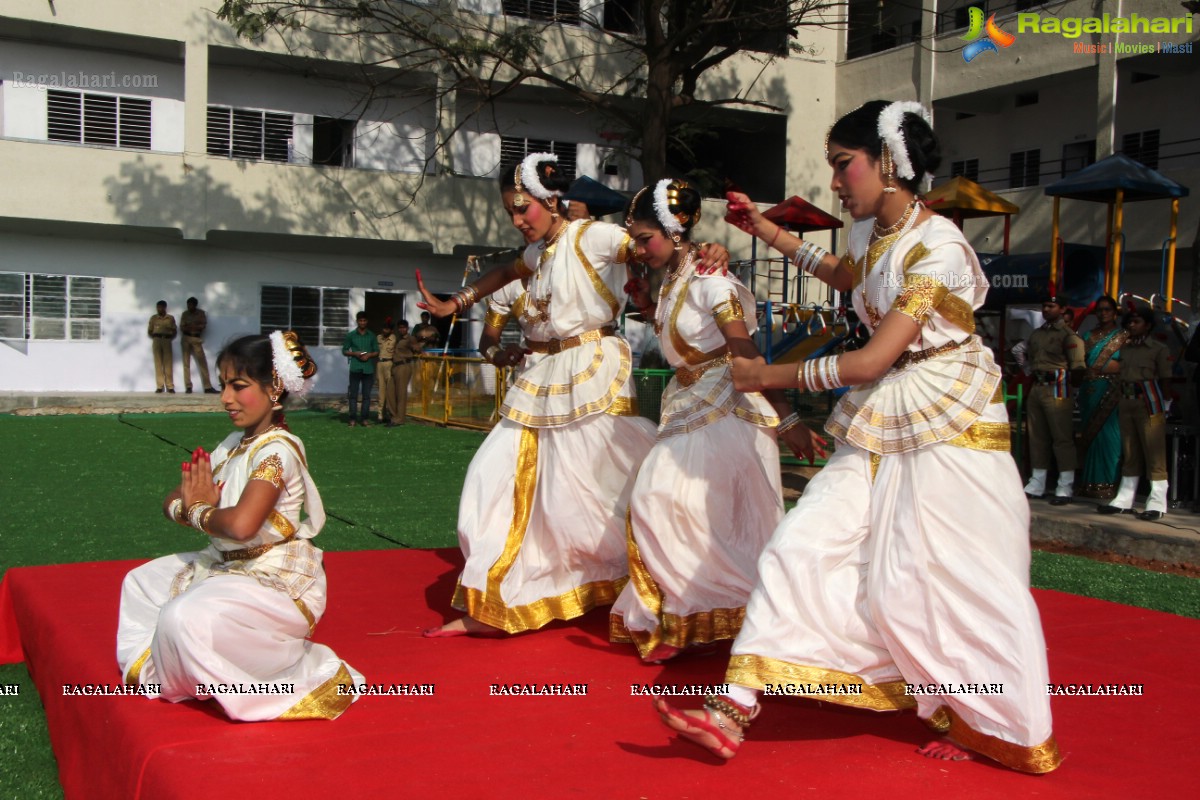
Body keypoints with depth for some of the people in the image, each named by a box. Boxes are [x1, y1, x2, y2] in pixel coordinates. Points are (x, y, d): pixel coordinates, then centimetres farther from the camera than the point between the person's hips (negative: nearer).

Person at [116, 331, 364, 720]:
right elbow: (172, 502, 11)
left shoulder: (277, 451, -21)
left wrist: (198, 512, -15)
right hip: (227, 567, 10)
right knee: (141, 582, 22)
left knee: (184, 618, -31)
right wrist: (190, 504, -15)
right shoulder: (234, 443, 9)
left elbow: (241, 524, -38)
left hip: (277, 582, -10)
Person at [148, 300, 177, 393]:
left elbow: (174, 331, 14)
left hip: (167, 341, 0)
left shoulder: (171, 318, 11)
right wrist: (155, 337, 1)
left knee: (168, 363, -6)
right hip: (156, 341, 0)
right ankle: (159, 386, -6)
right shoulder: (153, 318, 11)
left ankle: (170, 387, -6)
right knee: (158, 363, -5)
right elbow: (149, 331, 13)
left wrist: (170, 338, 2)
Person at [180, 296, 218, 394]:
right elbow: (181, 327, 4)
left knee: (202, 362, -8)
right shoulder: (184, 314, 9)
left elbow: (204, 325, -2)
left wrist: (194, 326, -17)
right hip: (186, 339, 1)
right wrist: (189, 327, -16)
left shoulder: (201, 313, 7)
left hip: (196, 339, -1)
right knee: (186, 363, -2)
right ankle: (188, 387, 1)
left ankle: (208, 387, -11)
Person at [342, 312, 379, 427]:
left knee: (366, 395, 2)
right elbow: (344, 351, 7)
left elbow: (377, 352, 11)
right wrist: (355, 353, -10)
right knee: (353, 394, -1)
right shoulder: (351, 335, 5)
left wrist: (369, 355, -9)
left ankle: (365, 418, 6)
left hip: (368, 369, 1)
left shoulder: (372, 336, 9)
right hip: (355, 368, -1)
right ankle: (353, 418, 1)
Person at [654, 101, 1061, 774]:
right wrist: (769, 232, 31)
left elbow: (873, 360, -20)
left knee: (950, 579, -2)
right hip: (881, 425, 8)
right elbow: (847, 277, 36)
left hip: (948, 427, -8)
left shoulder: (936, 246, -17)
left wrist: (770, 376, -11)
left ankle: (1005, 730, 22)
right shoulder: (875, 234, 9)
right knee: (805, 546, -4)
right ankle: (734, 712, -4)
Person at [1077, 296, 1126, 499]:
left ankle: (1108, 483, -3)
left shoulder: (1123, 336, 3)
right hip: (1090, 389, 4)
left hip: (1111, 389, -4)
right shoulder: (1089, 335, 16)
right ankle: (1091, 482, 10)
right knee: (1091, 434, 5)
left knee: (1109, 434, -7)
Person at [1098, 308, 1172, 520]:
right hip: (1126, 400, 6)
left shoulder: (1158, 348, 1)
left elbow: (1165, 380, -2)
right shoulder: (1124, 348, 15)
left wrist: (1163, 405, -9)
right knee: (1129, 453, 11)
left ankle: (1157, 503, -3)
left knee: (1154, 452, -5)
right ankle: (1124, 499, 15)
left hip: (1149, 402, -6)